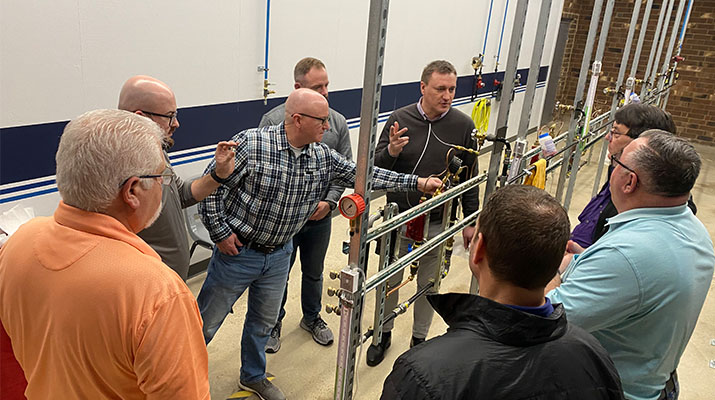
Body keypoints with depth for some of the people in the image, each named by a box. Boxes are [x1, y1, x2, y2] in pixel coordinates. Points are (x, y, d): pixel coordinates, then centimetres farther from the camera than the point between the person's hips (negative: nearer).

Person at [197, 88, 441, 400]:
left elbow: (362, 175, 0)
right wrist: (220, 232, -15)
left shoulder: (323, 158, -5)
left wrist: (417, 183, -3)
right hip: (237, 250, -5)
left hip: (278, 255, 5)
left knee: (263, 322, 23)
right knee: (206, 323, 11)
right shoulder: (250, 144, -22)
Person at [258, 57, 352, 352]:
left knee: (314, 273, 22)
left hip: (321, 217, 3)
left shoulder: (338, 122, -2)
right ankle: (274, 323, 38)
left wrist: (329, 201, -12)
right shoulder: (274, 120, -13)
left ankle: (312, 318, 46)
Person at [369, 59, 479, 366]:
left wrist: (471, 222, 4)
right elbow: (376, 169, -4)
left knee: (428, 285, 16)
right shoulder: (400, 119, -8)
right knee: (389, 281, 15)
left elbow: (470, 178, 2)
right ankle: (384, 334, 38)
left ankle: (419, 338, 38)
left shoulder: (463, 126, -6)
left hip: (438, 224, 0)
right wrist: (390, 151, -26)